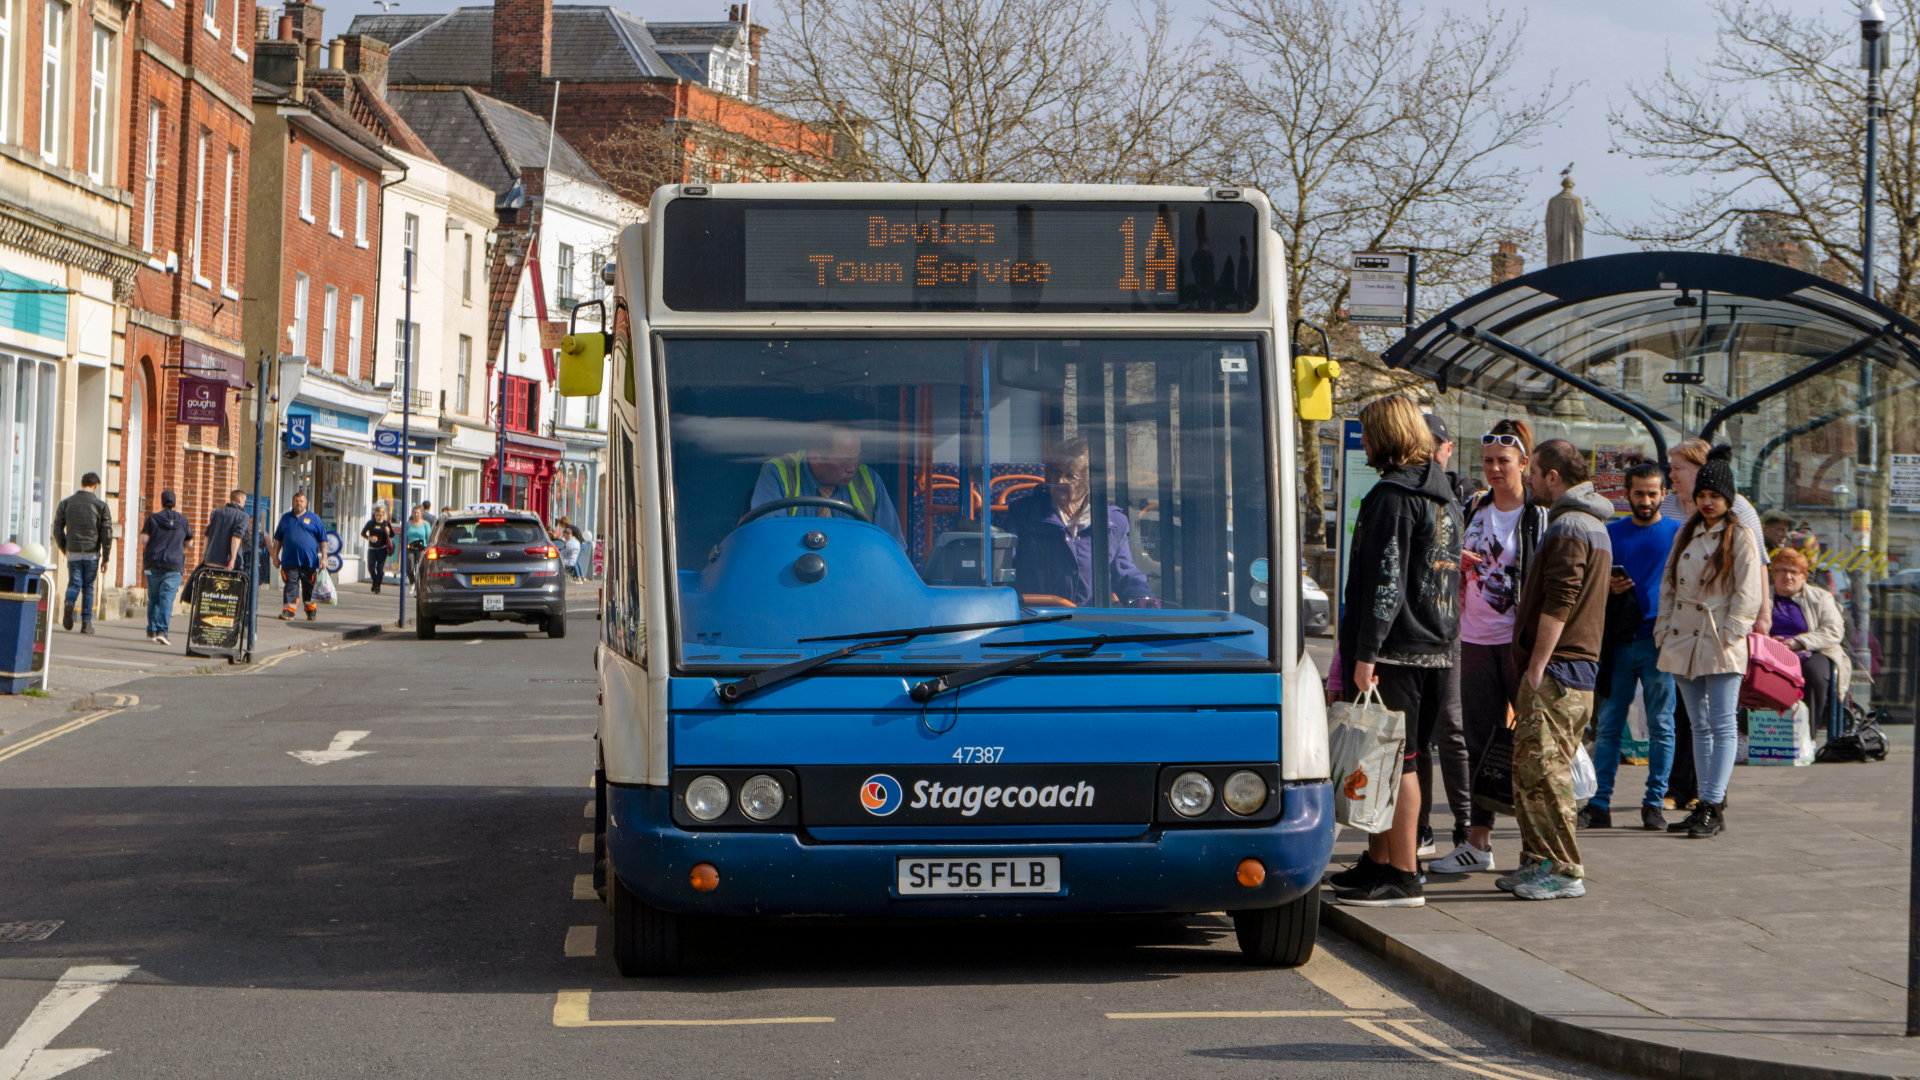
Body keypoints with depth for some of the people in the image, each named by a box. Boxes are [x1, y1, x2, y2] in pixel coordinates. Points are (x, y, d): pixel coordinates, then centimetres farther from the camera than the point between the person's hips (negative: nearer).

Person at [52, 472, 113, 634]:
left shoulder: (66, 503, 4)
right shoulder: (100, 505, -2)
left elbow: (57, 529, 4)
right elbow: (107, 533, -4)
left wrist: (64, 549, 16)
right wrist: (105, 558, 2)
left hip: (73, 552, 1)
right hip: (92, 553, -1)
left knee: (74, 584, 7)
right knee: (88, 587, 9)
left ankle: (69, 604, -25)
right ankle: (86, 622, 7)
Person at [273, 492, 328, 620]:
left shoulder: (314, 518, 8)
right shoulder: (286, 518, 14)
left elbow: (323, 540, 6)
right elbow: (278, 539, 18)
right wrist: (275, 556, 12)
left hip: (309, 560, -1)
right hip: (290, 560, 1)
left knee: (309, 586, 5)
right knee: (291, 585, -7)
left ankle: (311, 611, 17)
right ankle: (288, 610, -8)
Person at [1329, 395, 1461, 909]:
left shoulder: (1392, 496, -14)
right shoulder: (1444, 495, 16)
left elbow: (1385, 581, -19)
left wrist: (1365, 654, -18)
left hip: (1396, 651, -9)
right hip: (1436, 649, 9)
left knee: (1394, 761, -5)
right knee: (1390, 761, 16)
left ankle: (1403, 877, -3)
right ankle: (1379, 862, 23)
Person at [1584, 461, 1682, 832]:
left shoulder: (1678, 534, 5)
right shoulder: (1610, 533, 12)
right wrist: (1607, 588, -5)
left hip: (1659, 642, -2)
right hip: (1619, 643, 2)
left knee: (1661, 726, 1)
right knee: (1608, 725, 1)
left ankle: (1654, 803, 7)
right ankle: (1599, 804, 3)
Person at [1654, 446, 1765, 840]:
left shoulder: (1741, 537, -3)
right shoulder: (1686, 534, 15)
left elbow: (1748, 593, -7)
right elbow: (1669, 584, 17)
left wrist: (1729, 635, -12)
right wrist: (1665, 628, 8)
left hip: (1721, 645, -6)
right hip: (1683, 642, 6)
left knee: (1722, 726, -7)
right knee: (1700, 726, 9)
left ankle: (1714, 807, -11)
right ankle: (1707, 803, 12)